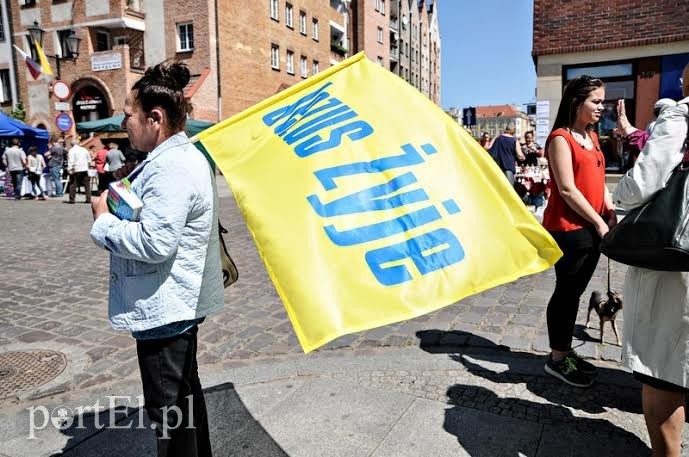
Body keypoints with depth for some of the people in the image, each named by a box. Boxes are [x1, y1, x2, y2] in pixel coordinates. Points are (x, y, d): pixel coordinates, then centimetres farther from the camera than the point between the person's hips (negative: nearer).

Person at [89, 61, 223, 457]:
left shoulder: (171, 168, -22)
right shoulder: (181, 156, 11)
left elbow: (155, 242, -28)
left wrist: (104, 221, -13)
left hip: (165, 307, -11)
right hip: (177, 303, 11)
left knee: (167, 407, 4)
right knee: (184, 392, 24)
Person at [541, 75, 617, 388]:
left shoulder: (592, 137, 15)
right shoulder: (561, 138, -11)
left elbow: (598, 180, 17)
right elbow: (567, 189, -17)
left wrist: (612, 214, 4)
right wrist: (599, 222, -14)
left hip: (590, 227, 8)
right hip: (568, 228, -8)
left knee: (574, 291, 15)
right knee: (567, 292, 0)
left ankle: (565, 351, 28)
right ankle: (557, 359, 14)